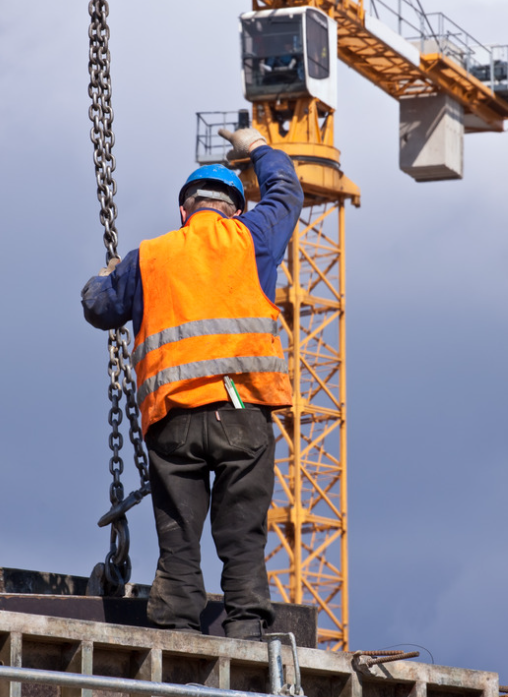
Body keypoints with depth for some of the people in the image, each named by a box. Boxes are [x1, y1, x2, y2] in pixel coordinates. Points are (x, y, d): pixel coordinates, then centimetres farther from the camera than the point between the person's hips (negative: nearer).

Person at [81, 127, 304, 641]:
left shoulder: (146, 258, 17)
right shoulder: (248, 237, 14)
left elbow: (99, 308, 29)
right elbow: (286, 192, 32)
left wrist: (104, 277, 51)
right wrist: (257, 149, 50)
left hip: (171, 416, 1)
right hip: (242, 411, -1)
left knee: (177, 538, 0)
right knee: (242, 532, -4)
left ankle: (176, 628, -7)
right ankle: (246, 622, -14)